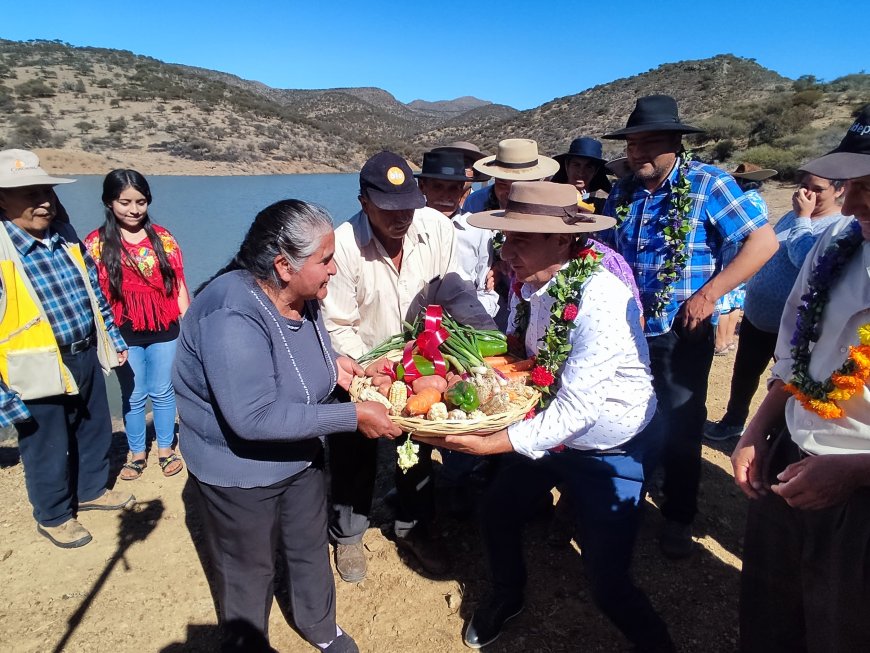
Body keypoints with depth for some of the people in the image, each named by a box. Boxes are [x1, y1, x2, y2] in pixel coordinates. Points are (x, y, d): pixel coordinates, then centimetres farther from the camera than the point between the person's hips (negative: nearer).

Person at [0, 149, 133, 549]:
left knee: (95, 431, 23)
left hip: (86, 357, 7)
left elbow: (95, 292, 14)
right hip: (39, 373, -6)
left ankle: (92, 490, 47)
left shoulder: (66, 237, 2)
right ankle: (53, 516, 36)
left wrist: (113, 337, 15)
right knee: (48, 451, 13)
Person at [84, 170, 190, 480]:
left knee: (162, 392, 13)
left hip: (164, 330, 1)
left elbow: (178, 285, 3)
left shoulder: (162, 238, 1)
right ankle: (136, 453, 29)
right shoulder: (96, 243, -3)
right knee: (133, 396, 12)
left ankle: (165, 449, 29)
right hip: (124, 334, -1)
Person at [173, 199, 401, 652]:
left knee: (311, 549, 25)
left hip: (299, 455, 7)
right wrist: (354, 416, -35)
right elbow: (255, 417, -37)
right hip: (238, 470, -7)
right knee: (249, 570, 18)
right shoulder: (233, 317, -35)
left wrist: (332, 363, -9)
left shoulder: (300, 296, -8)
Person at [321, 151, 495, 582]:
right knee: (355, 459, 13)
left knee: (418, 449, 19)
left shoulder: (436, 227, -18)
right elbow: (337, 327, -21)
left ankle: (412, 527, 44)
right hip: (360, 369, -3)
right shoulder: (344, 245, -26)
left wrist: (495, 336, -18)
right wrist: (371, 371, -30)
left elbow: (454, 290, -7)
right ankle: (347, 535, 39)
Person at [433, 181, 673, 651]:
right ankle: (506, 597, 53)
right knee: (496, 515, 21)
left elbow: (576, 408, -32)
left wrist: (500, 443, -34)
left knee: (607, 582, 1)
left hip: (610, 452, -7)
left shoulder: (602, 299, -32)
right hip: (547, 434, 7)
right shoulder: (527, 285, -10)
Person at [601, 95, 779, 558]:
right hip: (625, 330, 5)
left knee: (679, 430, 9)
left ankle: (678, 519, 31)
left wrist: (709, 294, -20)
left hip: (682, 333, -4)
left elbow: (763, 241, -14)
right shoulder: (623, 192, 5)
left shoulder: (708, 184, -11)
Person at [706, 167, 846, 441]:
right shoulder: (793, 215, 8)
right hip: (756, 316, 7)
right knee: (743, 374, 20)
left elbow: (805, 260, -31)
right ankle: (733, 420, 41)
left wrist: (803, 217, -22)